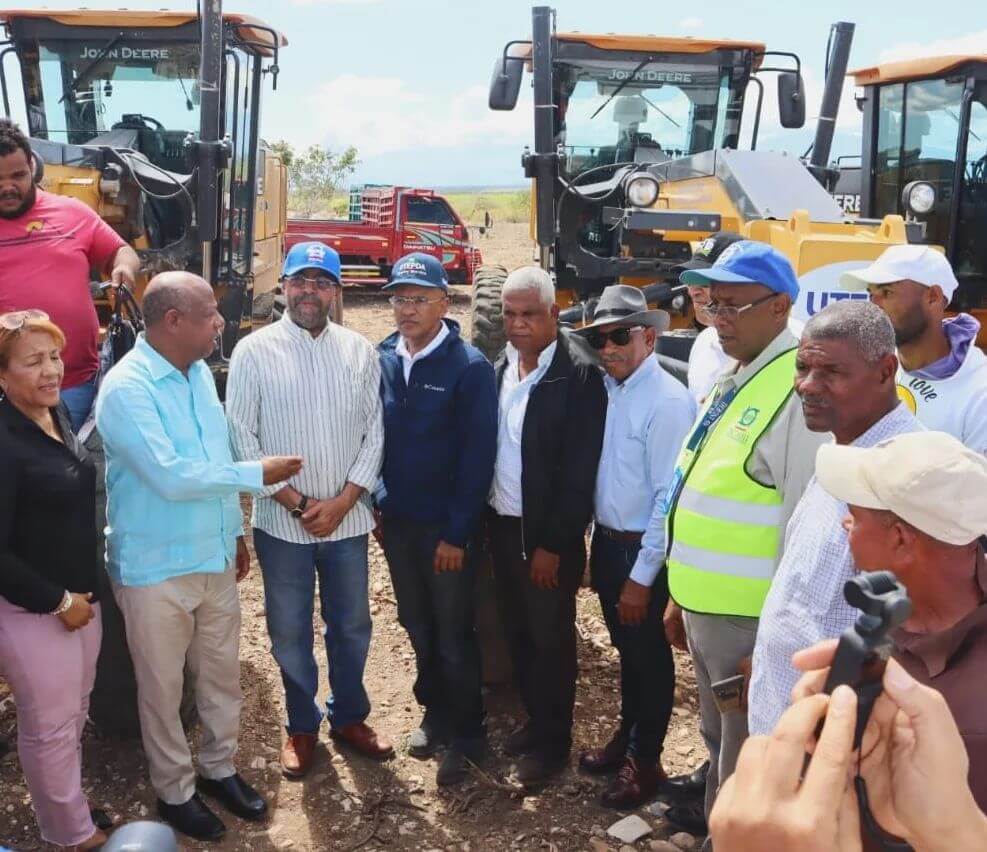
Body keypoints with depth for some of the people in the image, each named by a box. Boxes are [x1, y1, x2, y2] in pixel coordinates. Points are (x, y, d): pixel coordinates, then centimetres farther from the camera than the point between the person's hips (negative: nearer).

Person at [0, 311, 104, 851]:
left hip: (80, 595, 8)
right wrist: (57, 600, -15)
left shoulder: (58, 414, 2)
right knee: (50, 726, 11)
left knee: (74, 712, 22)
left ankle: (61, 804, 43)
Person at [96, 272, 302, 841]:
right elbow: (170, 476, -28)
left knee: (222, 675, 19)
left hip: (216, 558, 7)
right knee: (163, 688, 12)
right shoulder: (126, 388, -21)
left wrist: (236, 531, 15)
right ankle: (175, 791, 31)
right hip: (157, 570, -7)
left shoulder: (201, 373, 4)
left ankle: (219, 767, 39)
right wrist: (258, 473, -21)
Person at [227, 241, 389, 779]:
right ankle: (302, 725, 33)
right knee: (289, 630, 13)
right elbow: (241, 437, -7)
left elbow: (374, 432, 1)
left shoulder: (359, 350, 1)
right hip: (281, 523, -2)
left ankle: (348, 716, 37)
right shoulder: (254, 351, -6)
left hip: (348, 519, 2)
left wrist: (342, 501, -9)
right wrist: (295, 501, -12)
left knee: (351, 626, 16)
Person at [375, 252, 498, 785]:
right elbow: (374, 435, 10)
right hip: (396, 521, 5)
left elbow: (478, 457, -15)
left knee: (454, 635, 7)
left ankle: (466, 736, 24)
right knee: (416, 627, 18)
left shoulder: (469, 367, -14)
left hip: (445, 527, -5)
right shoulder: (383, 360, 2)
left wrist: (457, 533, -15)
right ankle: (435, 714, 38)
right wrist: (376, 503, 5)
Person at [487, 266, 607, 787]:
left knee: (550, 638, 8)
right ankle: (534, 721, 36)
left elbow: (580, 470, -17)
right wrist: (487, 518, 6)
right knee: (517, 632, 18)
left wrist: (553, 544, -16)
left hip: (549, 533, -6)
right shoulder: (501, 365, 3)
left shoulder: (578, 374, -17)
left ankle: (552, 742, 25)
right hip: (502, 523, 6)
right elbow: (489, 442, 10)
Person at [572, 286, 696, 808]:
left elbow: (670, 497, -20)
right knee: (626, 650, 23)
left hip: (642, 550, -6)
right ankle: (626, 735, 43)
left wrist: (642, 576, -17)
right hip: (606, 542, 6)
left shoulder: (667, 401, -21)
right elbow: (600, 471, 7)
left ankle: (645, 761, 31)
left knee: (649, 656, 13)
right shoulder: (607, 389, 1)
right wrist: (598, 548, 6)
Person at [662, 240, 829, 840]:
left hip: (753, 621, -9)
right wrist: (682, 595, 18)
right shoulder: (729, 381, 9)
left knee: (749, 764, 10)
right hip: (706, 609, 9)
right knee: (719, 742, 27)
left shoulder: (799, 389, -21)